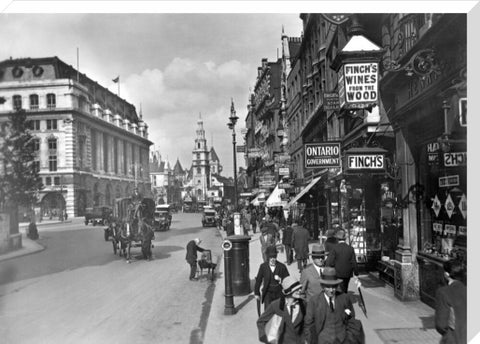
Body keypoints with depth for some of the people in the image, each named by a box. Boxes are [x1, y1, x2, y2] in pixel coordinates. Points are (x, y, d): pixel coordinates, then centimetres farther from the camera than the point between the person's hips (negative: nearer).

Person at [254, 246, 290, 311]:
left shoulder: (282, 266, -8)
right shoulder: (263, 266, -7)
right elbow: (258, 280, 4)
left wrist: (280, 279, -21)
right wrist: (256, 293, 9)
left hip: (279, 293, 1)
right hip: (268, 293, -1)